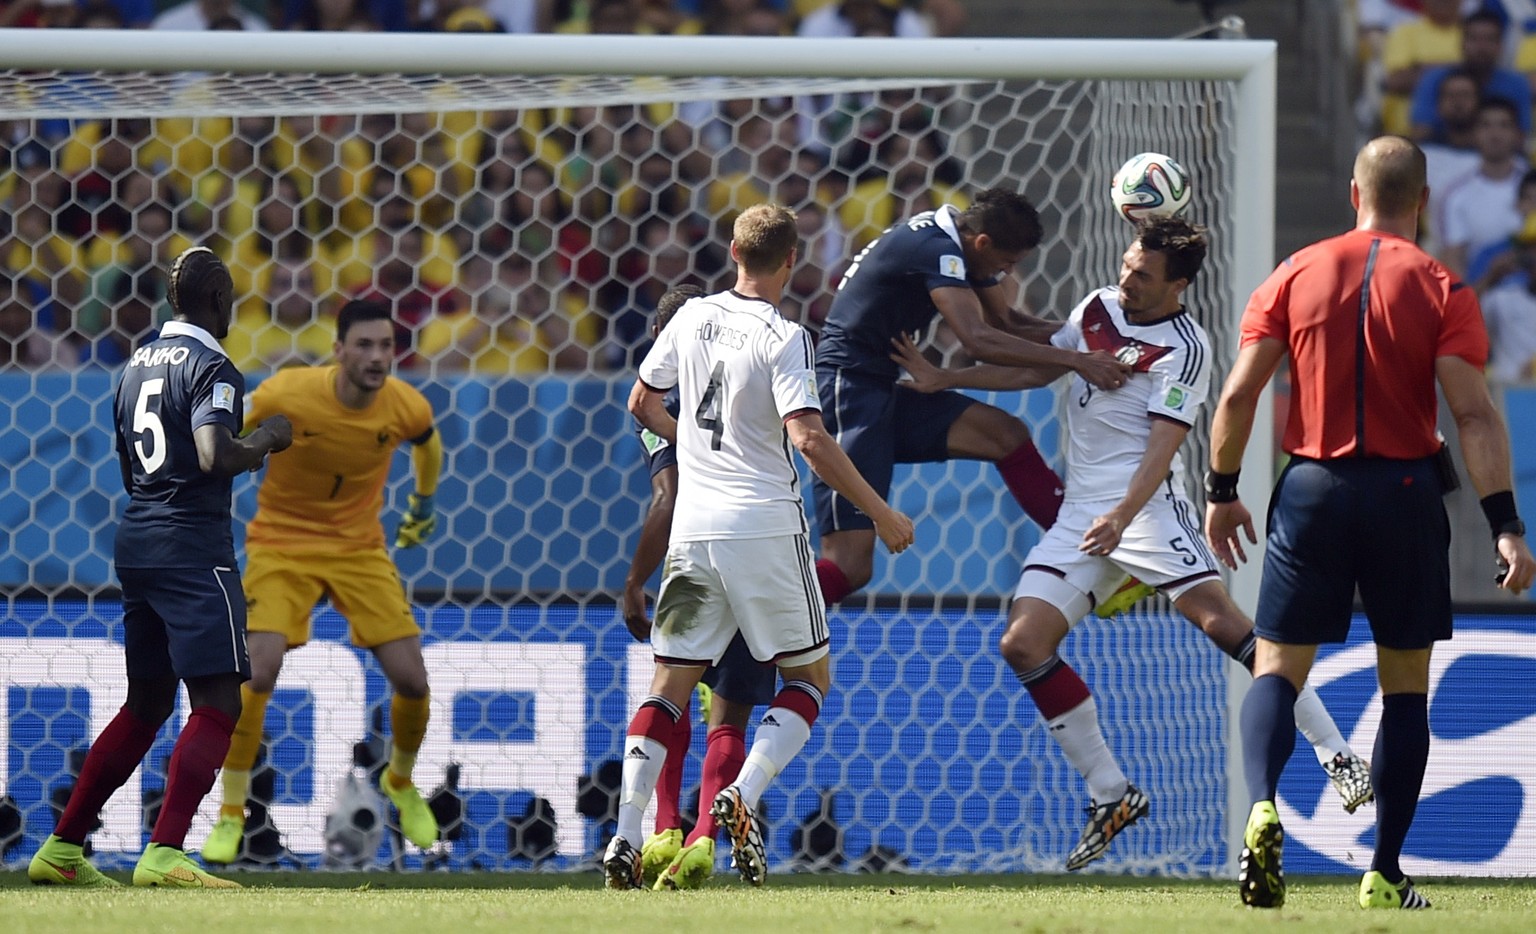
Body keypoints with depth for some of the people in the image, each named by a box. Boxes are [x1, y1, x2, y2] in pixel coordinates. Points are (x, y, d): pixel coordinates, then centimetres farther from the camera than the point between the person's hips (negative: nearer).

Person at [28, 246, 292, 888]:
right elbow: (215, 457, -24)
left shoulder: (136, 366, 16)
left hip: (135, 541, 9)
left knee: (145, 705, 18)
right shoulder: (210, 367, -10)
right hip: (192, 545, -9)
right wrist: (267, 440, -7)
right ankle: (164, 854, -21)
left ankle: (61, 848, 18)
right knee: (216, 704, -9)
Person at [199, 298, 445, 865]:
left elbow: (428, 446, 13)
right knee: (258, 673, -21)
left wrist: (423, 505, 23)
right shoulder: (286, 394, -23)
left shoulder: (407, 407, -13)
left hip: (360, 549, 3)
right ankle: (231, 814, -4)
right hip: (282, 545, -3)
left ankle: (401, 783, 29)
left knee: (411, 680, -4)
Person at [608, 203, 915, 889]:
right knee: (809, 677, 10)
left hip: (694, 528, 5)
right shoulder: (783, 338, -10)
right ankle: (742, 796, -11)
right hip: (765, 528, -5)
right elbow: (809, 439, -19)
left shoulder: (693, 318, 7)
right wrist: (880, 513, -13)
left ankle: (625, 838, -6)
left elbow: (642, 402, 19)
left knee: (670, 683, 6)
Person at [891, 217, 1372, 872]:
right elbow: (1035, 370, 25)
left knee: (1221, 621, -22)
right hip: (1080, 514, 7)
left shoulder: (1183, 348, -9)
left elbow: (1162, 446, -17)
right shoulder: (1098, 308, 12)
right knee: (1023, 645, -5)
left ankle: (1337, 755, -13)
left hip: (1146, 505, -7)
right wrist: (941, 380, 22)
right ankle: (1111, 796, 4)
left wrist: (1122, 516, -31)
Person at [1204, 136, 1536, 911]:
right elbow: (1473, 413, -12)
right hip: (1405, 494, -1)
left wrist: (1221, 492, 11)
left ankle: (1262, 808, -24)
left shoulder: (1296, 276, 2)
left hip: (1311, 491, 1)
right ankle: (1385, 873, 8)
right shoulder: (1441, 290, -3)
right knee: (1405, 687, 10)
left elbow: (1238, 393, 0)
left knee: (1277, 668, 5)